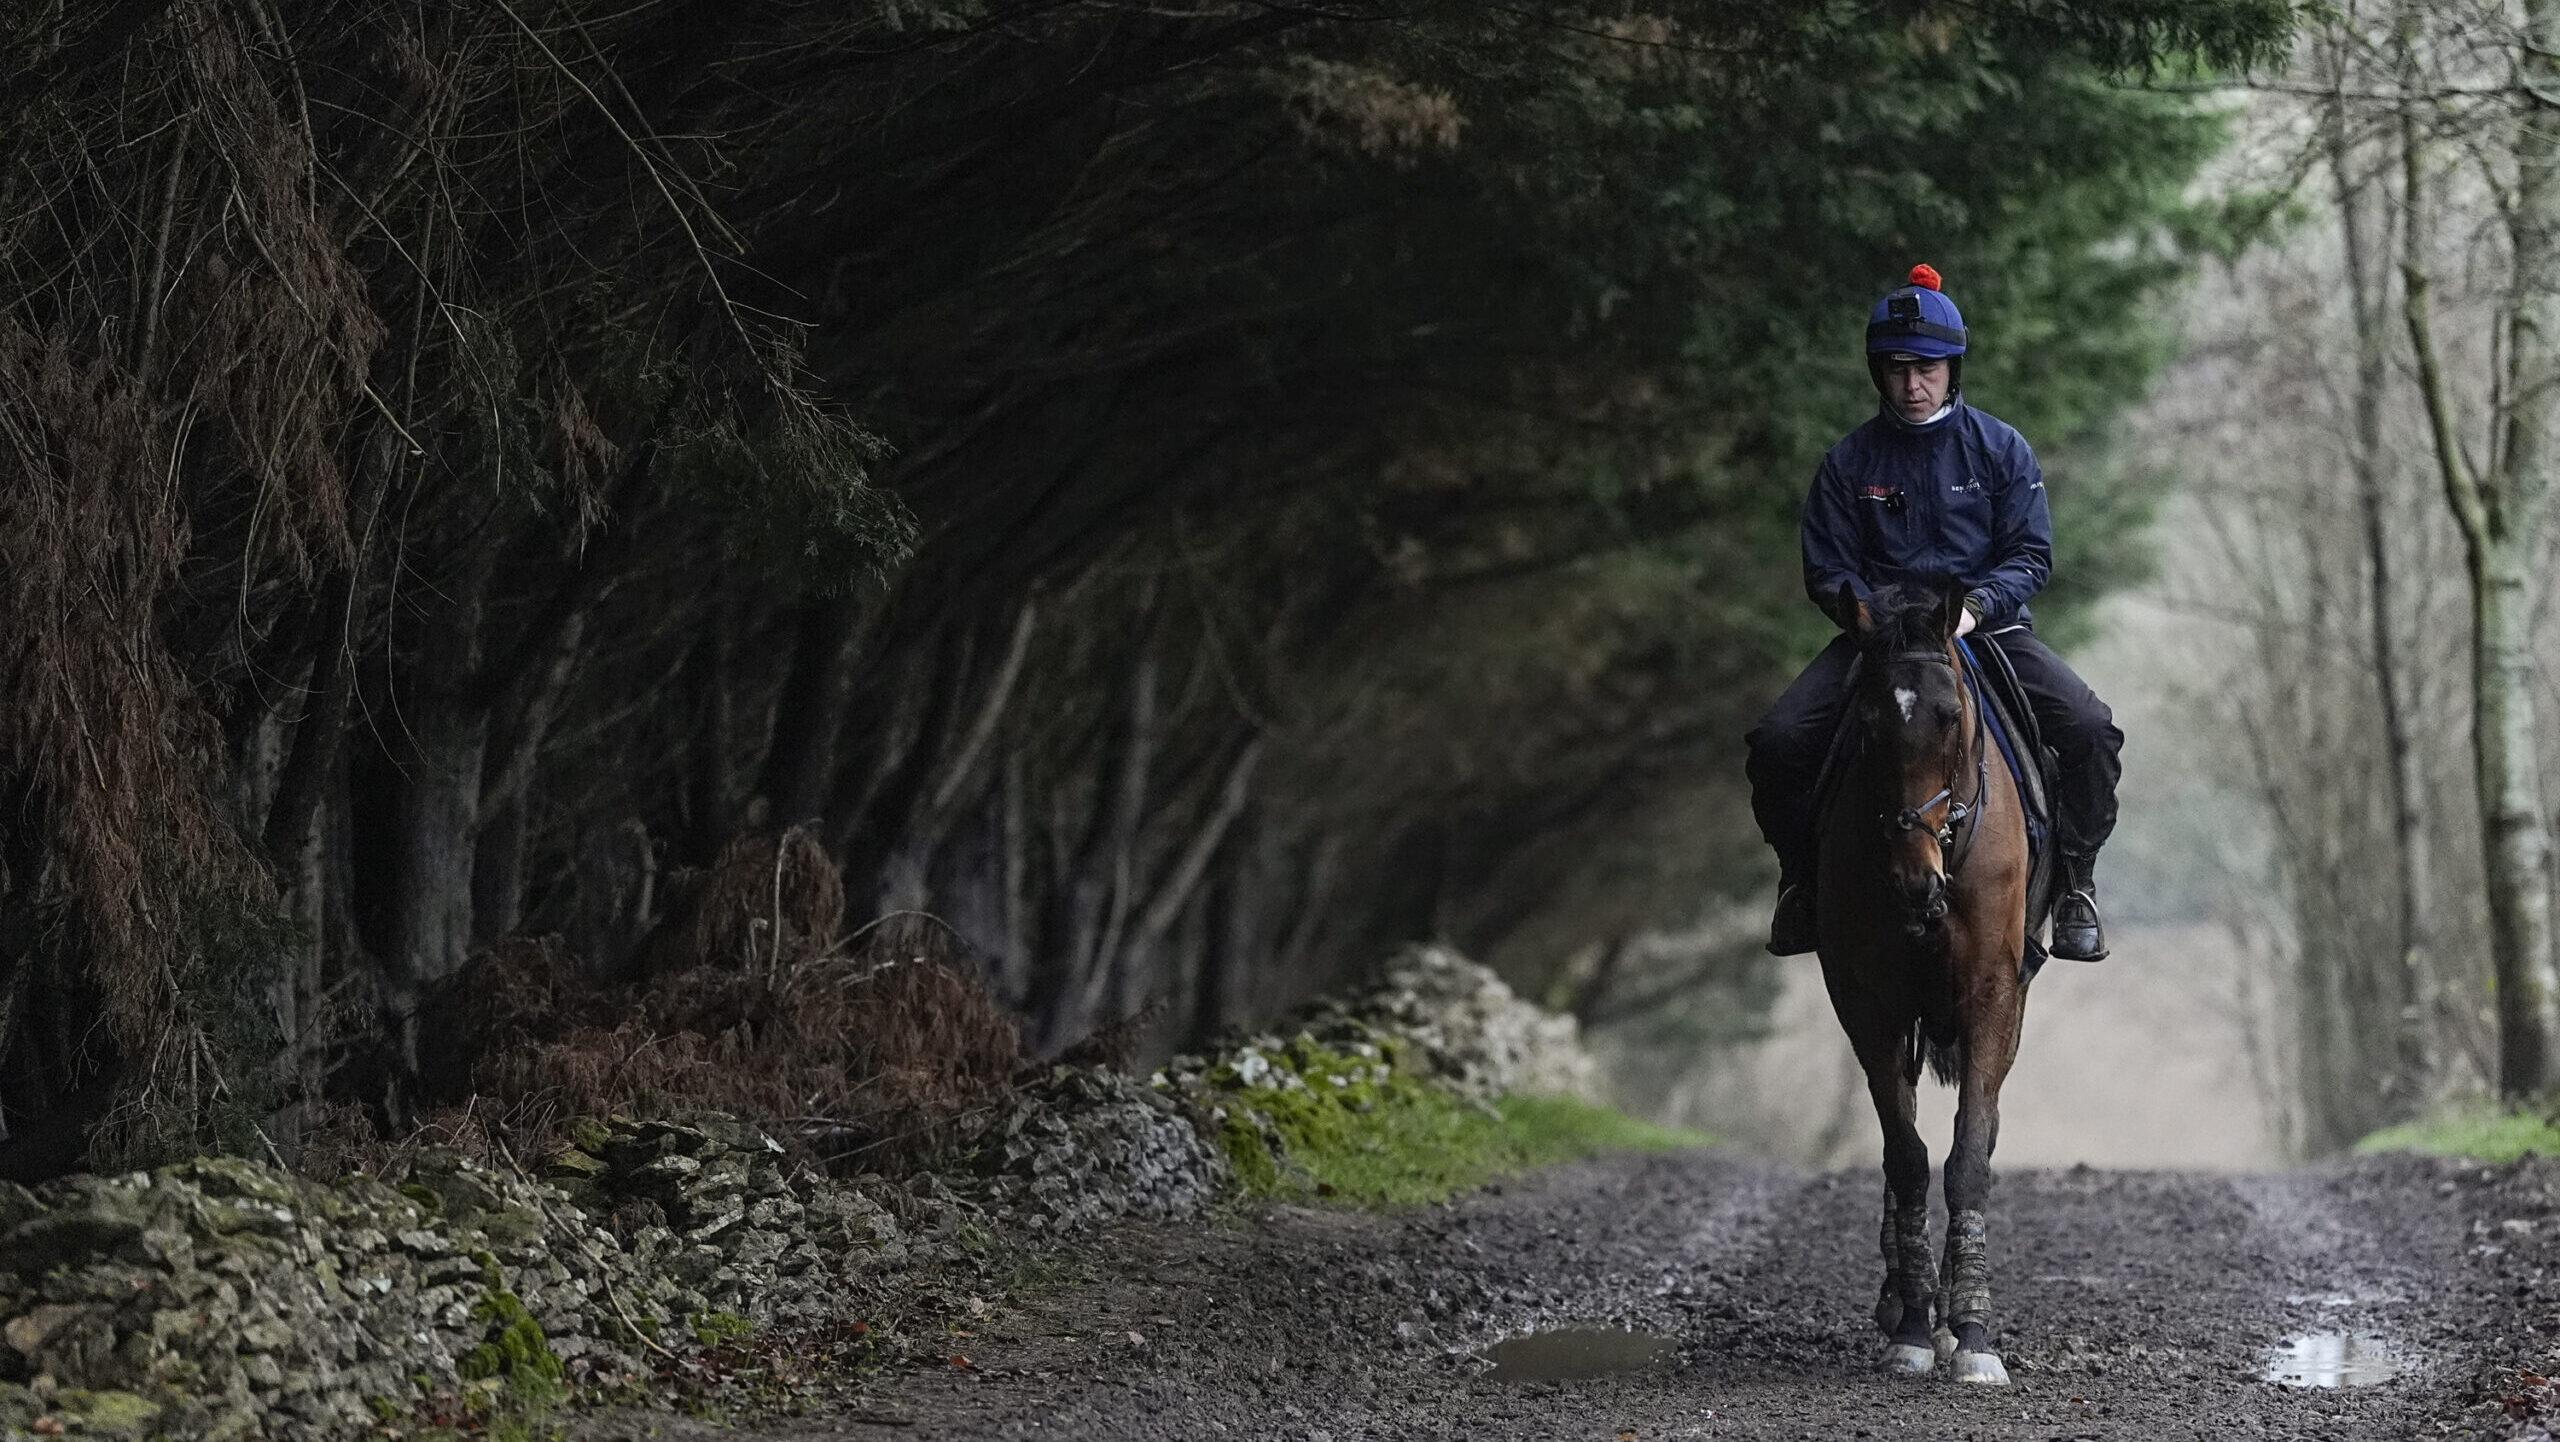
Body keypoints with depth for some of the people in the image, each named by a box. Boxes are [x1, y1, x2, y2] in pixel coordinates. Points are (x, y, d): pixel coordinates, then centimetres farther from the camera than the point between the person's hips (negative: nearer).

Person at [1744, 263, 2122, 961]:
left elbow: (2031, 555, 0)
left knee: (2090, 730, -24)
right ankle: (1803, 876, 4)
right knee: (1778, 741, -20)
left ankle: (2074, 877, -3)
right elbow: (1827, 570, 3)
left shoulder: (2001, 450, 3)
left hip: (1989, 626, 0)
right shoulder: (1849, 462, 4)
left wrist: (1975, 606, -19)